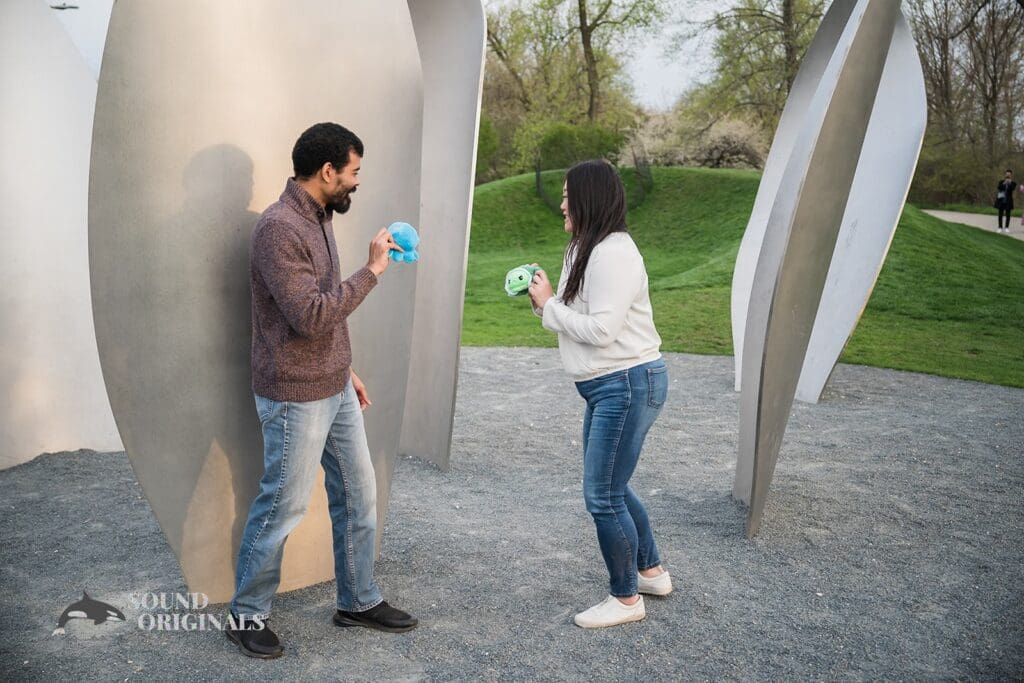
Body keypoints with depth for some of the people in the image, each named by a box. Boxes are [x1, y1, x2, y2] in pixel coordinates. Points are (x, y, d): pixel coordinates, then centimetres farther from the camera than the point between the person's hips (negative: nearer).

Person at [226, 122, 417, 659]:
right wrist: (370, 271, -21)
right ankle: (246, 616, 25)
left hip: (335, 389, 9)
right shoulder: (279, 228, -21)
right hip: (296, 397, -9)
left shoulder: (318, 219, 9)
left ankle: (359, 600, 31)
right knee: (282, 508, 5)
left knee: (358, 494, 15)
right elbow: (310, 317, -27)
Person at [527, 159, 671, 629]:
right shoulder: (585, 250, 14)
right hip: (606, 387, 11)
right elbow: (578, 319, 14)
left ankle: (625, 599, 14)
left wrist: (549, 304, -13)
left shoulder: (614, 253, -18)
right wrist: (543, 300, -1)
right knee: (610, 488, 20)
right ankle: (651, 572, 38)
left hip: (628, 384, -11)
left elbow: (600, 329, -24)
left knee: (602, 495, -3)